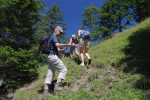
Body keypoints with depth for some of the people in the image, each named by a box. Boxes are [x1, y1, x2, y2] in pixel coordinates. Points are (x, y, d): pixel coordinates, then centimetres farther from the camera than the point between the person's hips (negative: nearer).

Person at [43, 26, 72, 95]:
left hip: (50, 56, 10)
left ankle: (46, 89, 4)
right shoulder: (54, 36, -4)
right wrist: (66, 45, -19)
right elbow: (57, 45, -21)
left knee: (50, 73, 7)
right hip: (53, 56, -10)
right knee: (63, 70, -6)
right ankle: (57, 85, -10)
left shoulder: (52, 37, 25)